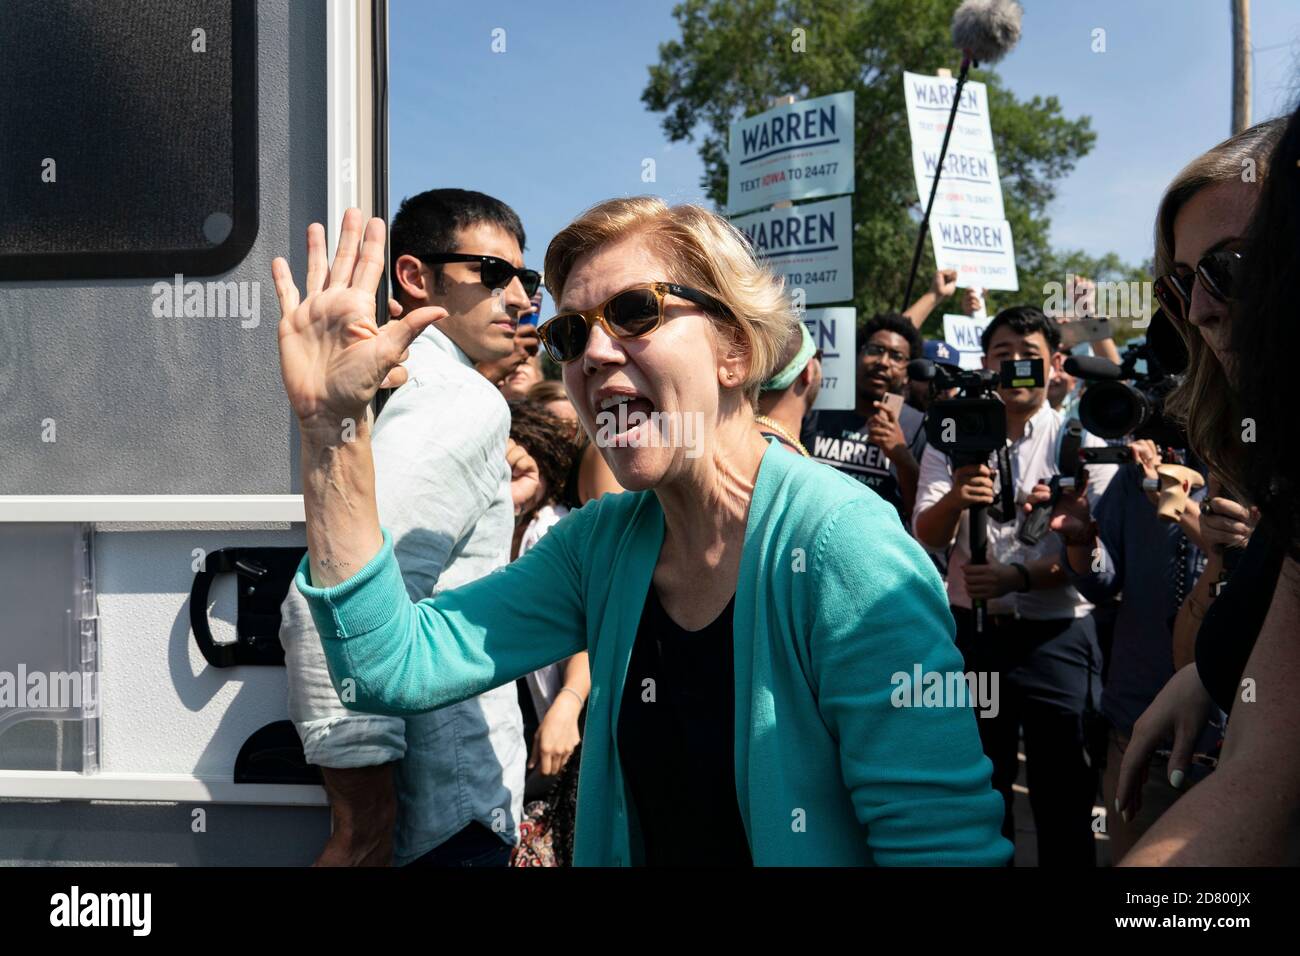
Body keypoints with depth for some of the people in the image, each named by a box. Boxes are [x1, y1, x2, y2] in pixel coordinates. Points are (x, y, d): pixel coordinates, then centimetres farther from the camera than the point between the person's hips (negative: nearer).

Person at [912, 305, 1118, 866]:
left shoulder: (1081, 441, -2)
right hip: (971, 629, 2)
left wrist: (1018, 577, -24)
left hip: (1055, 633, -2)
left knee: (1062, 793, 6)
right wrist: (955, 498, -27)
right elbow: (926, 537, -6)